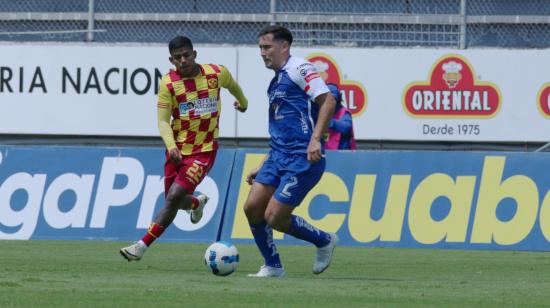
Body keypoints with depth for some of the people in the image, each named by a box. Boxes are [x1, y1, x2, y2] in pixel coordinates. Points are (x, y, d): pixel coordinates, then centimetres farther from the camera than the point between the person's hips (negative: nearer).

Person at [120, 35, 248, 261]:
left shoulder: (217, 73, -6)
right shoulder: (168, 83, -8)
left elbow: (232, 85, 19)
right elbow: (163, 121, -10)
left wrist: (243, 102, 39)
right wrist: (171, 146, -28)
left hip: (204, 149, -2)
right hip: (177, 149, 2)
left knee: (174, 197, -16)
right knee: (173, 200, 10)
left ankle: (142, 246, -14)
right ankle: (198, 203, 48)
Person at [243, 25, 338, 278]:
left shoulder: (299, 69, -5)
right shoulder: (275, 82, 23)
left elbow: (328, 100, -16)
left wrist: (315, 139, -26)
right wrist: (261, 168, 26)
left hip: (302, 158, -9)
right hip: (279, 156, 9)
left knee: (274, 217, -11)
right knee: (252, 207, -3)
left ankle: (324, 241, 12)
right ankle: (272, 267, 10)